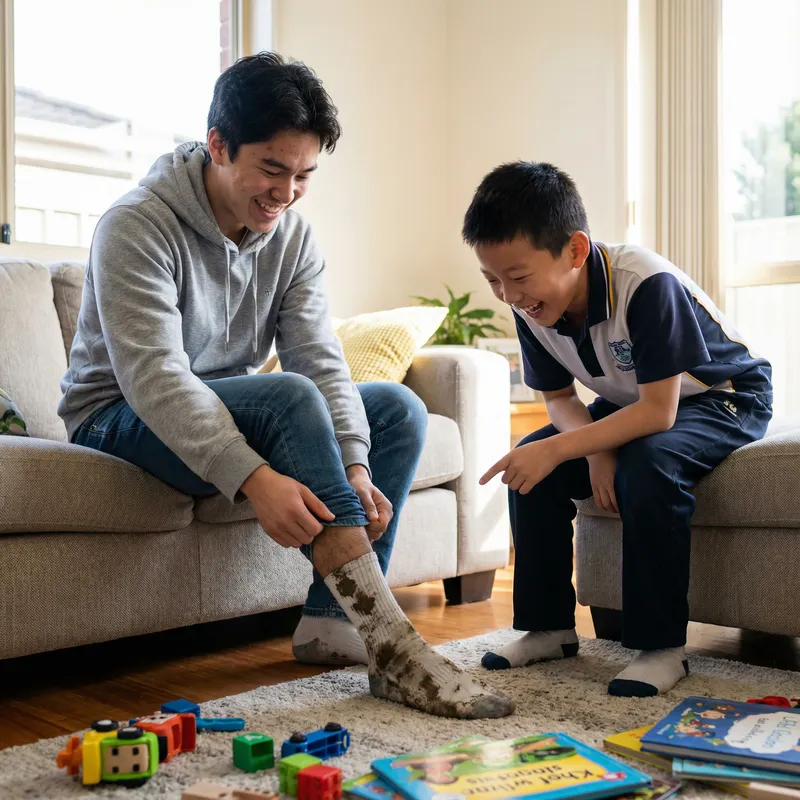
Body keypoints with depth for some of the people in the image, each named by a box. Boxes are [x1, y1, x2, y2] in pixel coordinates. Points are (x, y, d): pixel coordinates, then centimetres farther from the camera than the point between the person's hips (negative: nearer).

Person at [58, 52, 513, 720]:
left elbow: (321, 361, -9)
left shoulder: (292, 235, -1)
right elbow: (153, 377, -32)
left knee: (400, 409, -8)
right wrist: (252, 477, -43)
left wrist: (355, 468, -25)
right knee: (290, 397, -34)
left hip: (233, 414, 7)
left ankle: (332, 620, -15)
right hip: (124, 418, -7)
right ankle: (389, 644, -34)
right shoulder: (138, 226, -21)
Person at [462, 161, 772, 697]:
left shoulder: (648, 285, -35)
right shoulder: (531, 307, -14)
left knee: (647, 462, -36)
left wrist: (559, 448, -39)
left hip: (723, 398, -7)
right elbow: (559, 398, -3)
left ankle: (662, 646, -22)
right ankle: (549, 626, -1)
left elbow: (658, 411, -34)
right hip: (630, 405, 7)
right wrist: (596, 451, -24)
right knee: (531, 461, -12)